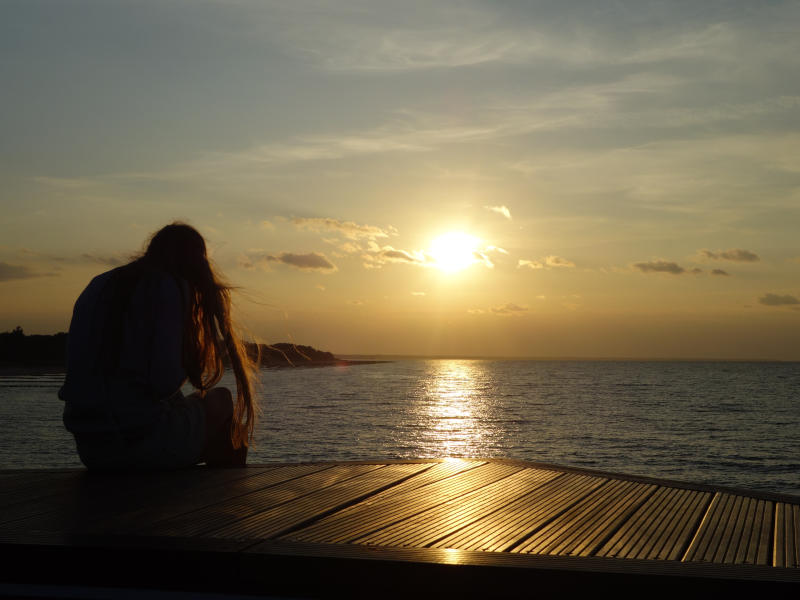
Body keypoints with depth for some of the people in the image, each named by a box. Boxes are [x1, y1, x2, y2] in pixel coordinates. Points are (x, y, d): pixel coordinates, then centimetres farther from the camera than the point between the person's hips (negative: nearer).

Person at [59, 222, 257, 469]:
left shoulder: (98, 286, 13)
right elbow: (165, 381, -17)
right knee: (222, 400, 18)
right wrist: (187, 371, 6)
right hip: (143, 443, -7)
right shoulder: (171, 288, -7)